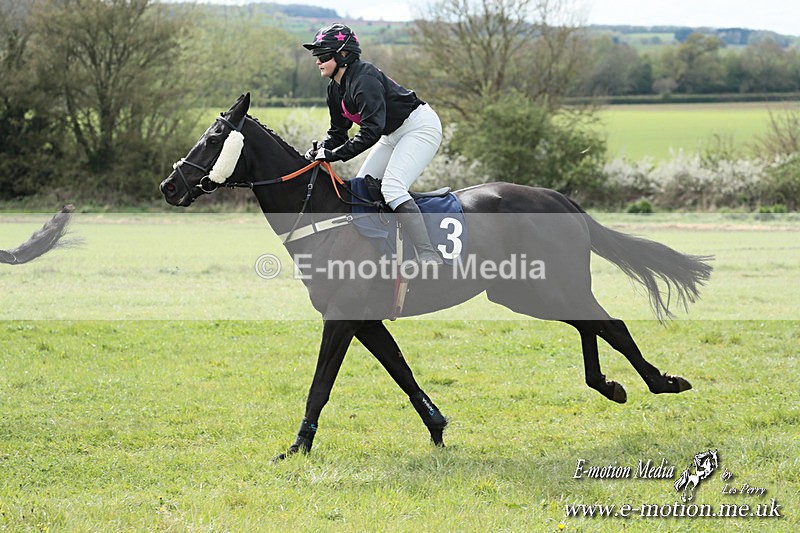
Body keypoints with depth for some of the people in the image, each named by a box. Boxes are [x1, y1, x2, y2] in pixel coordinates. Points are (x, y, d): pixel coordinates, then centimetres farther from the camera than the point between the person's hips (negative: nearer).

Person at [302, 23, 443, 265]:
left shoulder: (363, 79, -26)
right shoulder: (335, 89, 5)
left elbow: (371, 130, -33)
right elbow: (338, 131, 11)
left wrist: (335, 154, -33)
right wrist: (320, 151, -9)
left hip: (420, 127, -11)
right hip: (393, 135, 11)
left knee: (392, 187, -26)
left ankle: (429, 257, -35)